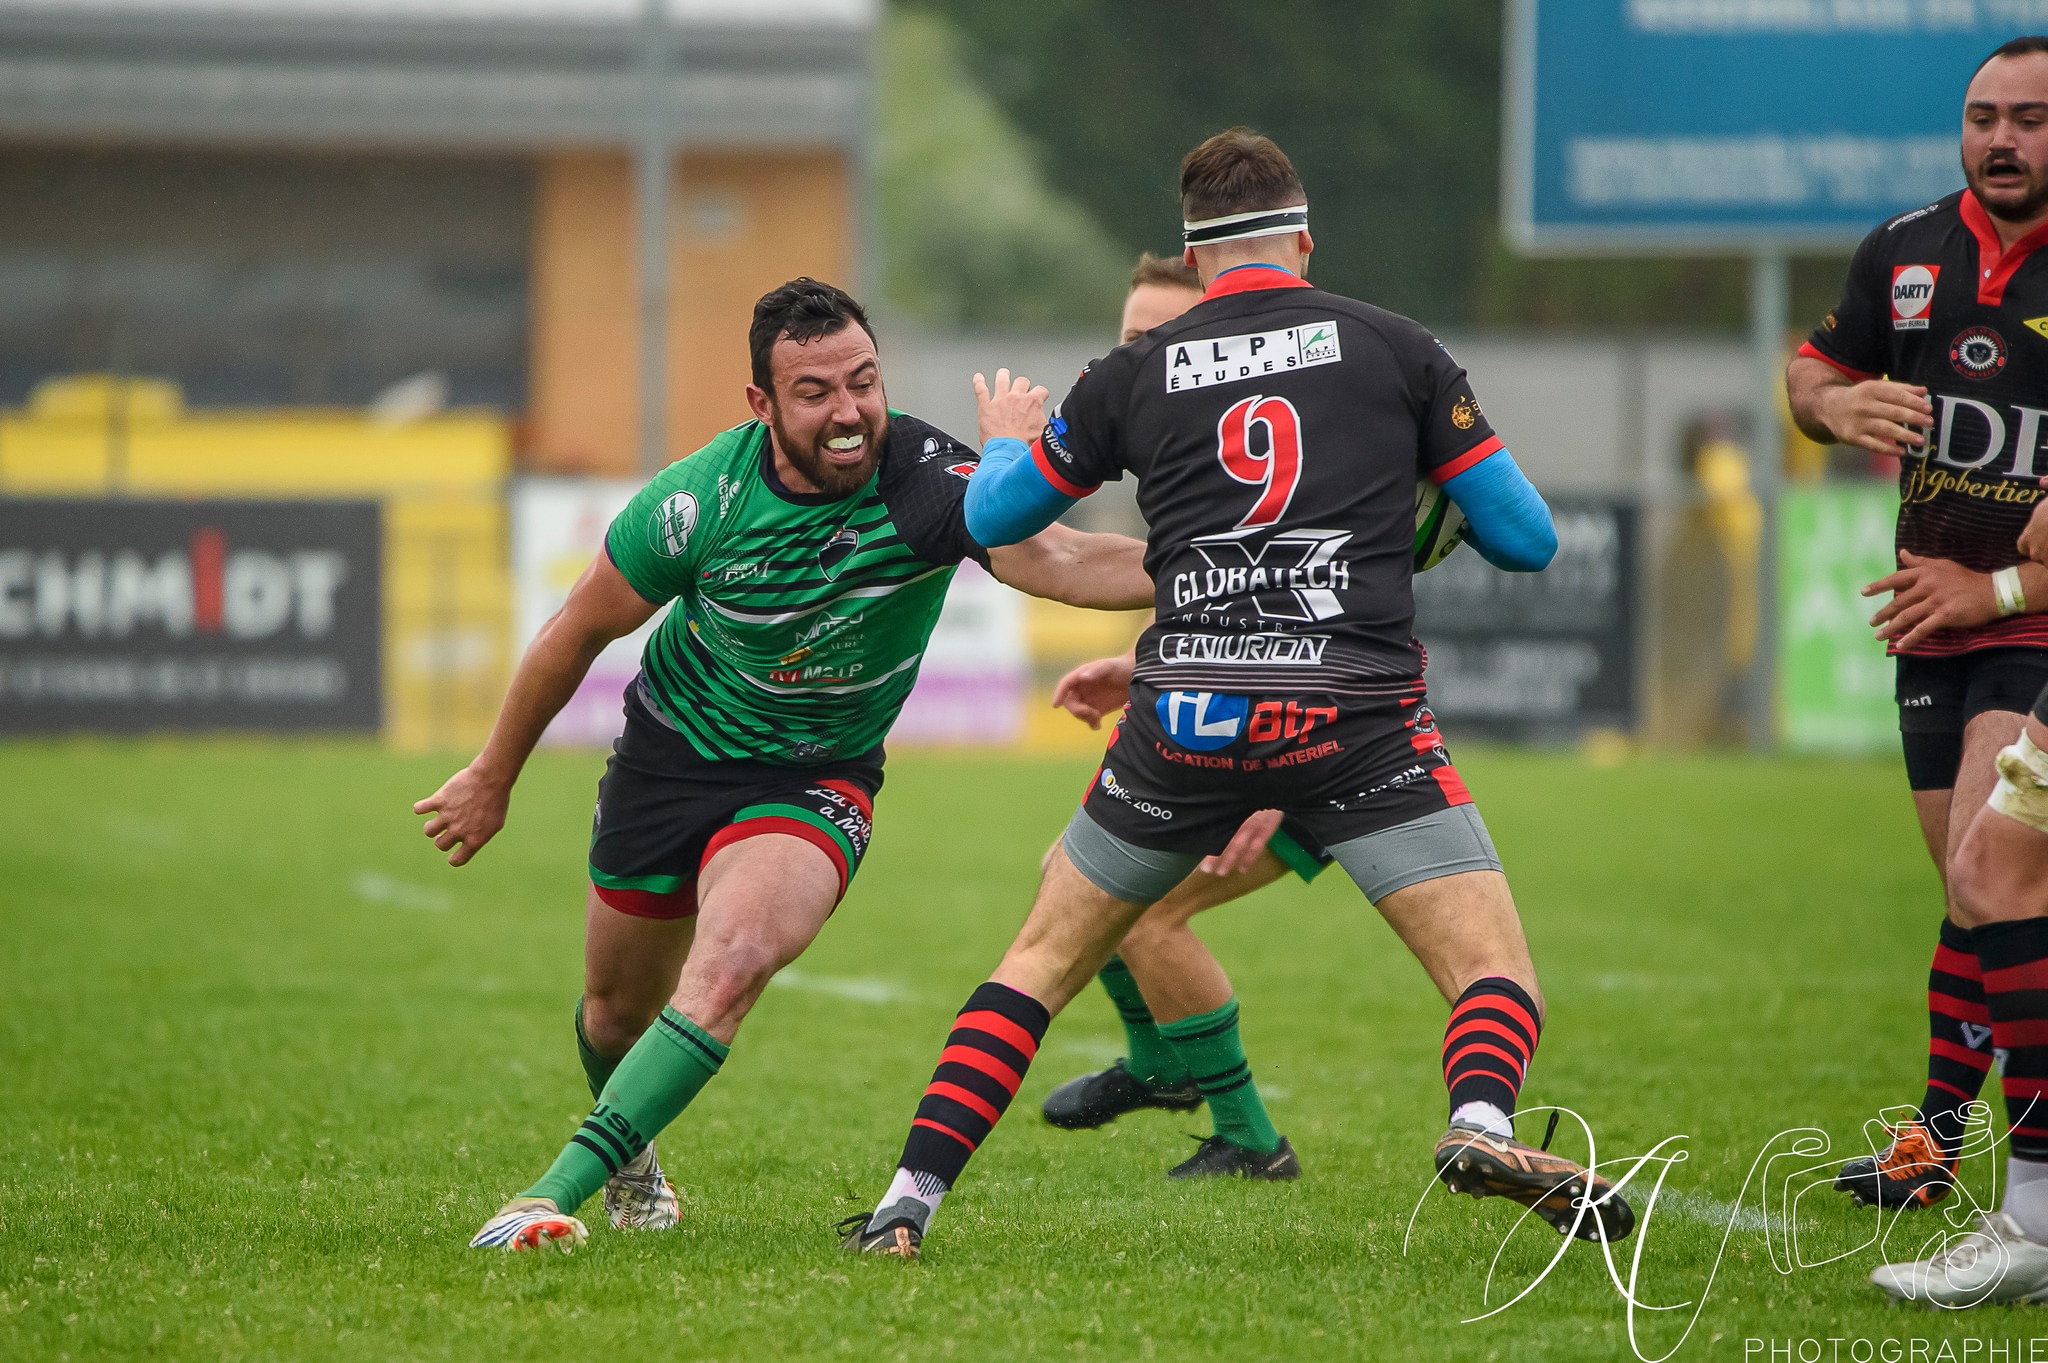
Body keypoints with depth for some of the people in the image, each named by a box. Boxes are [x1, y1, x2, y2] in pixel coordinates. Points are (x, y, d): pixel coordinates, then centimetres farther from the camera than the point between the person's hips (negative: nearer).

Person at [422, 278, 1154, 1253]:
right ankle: (630, 1157, 53)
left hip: (814, 781, -2)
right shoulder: (699, 500, -22)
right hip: (670, 758, 2)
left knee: (728, 968, -30)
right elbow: (579, 631, -5)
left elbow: (1057, 559, -42)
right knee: (619, 1008, 18)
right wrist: (494, 777, 5)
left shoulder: (925, 482, -26)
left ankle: (555, 1195, -29)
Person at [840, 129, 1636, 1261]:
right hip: (1358, 719, -2)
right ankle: (1481, 1123, -34)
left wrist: (1008, 443, 48)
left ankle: (909, 1198, 10)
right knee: (1498, 976, -2)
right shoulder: (1394, 348, 8)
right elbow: (1529, 538, 11)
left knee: (1043, 961, 18)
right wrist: (1423, 492, 33)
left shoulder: (1138, 372, 11)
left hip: (1186, 721, 2)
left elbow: (990, 517, 25)